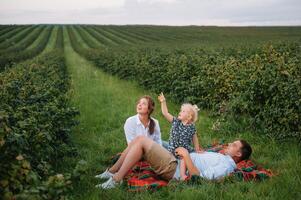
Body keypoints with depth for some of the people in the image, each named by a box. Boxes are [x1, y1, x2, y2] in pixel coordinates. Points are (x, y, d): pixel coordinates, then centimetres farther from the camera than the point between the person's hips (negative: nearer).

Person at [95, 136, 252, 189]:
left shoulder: (227, 165, -10)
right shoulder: (222, 157, 20)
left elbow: (199, 177, -22)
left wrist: (186, 155, -19)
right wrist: (185, 153, 12)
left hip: (173, 169, -10)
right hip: (174, 160, 10)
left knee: (141, 140, -17)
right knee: (140, 140, 2)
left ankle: (116, 180, -13)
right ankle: (111, 172, 6)